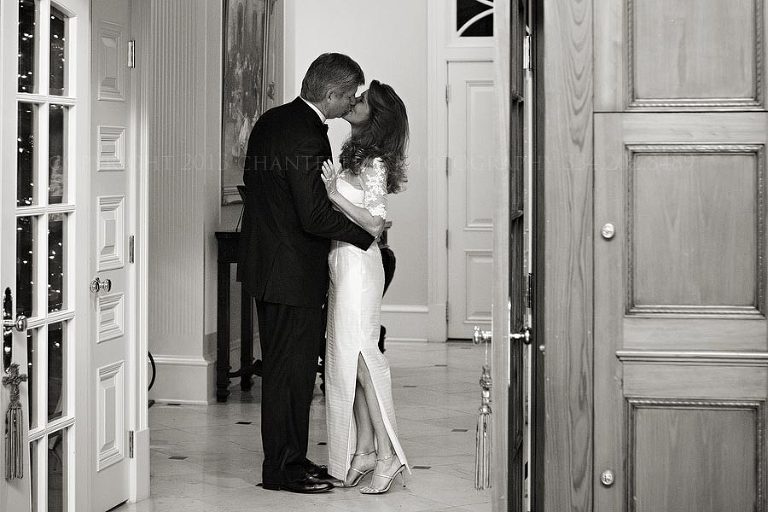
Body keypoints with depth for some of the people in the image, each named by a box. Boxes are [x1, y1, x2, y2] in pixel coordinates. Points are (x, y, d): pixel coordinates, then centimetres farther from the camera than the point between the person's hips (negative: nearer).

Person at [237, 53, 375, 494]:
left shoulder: (271, 121, 8)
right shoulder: (308, 137, -22)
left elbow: (255, 182, 18)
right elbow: (315, 216, -23)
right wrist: (369, 233, -11)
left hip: (265, 263, 10)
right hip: (294, 272, -10)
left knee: (283, 367, 17)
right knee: (293, 370, 0)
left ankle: (288, 459, 26)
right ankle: (284, 468, 8)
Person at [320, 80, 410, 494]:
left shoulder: (374, 164, -12)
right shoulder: (355, 155, 14)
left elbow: (375, 224, -17)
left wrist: (336, 195, -21)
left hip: (358, 265, -9)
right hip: (342, 263, 9)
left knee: (358, 355, -10)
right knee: (350, 357, 8)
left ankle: (387, 454, -9)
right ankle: (363, 450, 11)